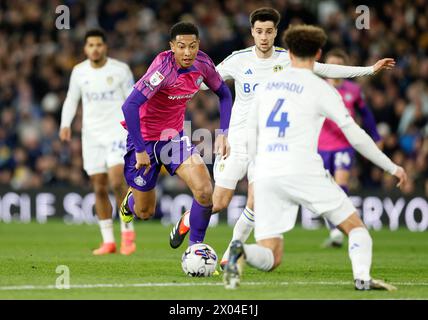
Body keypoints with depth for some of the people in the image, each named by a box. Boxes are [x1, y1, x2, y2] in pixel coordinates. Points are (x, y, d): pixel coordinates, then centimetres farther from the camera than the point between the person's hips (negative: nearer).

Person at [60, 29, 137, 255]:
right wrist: (65, 124, -2)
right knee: (99, 188, 3)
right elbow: (71, 100, 14)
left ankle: (128, 231, -3)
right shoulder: (79, 72, 5)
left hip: (117, 132, -4)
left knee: (116, 181, -20)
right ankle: (108, 241, 10)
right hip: (91, 135, 4)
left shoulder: (120, 70, -3)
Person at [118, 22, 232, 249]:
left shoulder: (202, 63, -11)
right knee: (145, 213, 7)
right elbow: (129, 106, -34)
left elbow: (224, 94, 9)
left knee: (205, 191, -18)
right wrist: (140, 150, -30)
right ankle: (131, 200, 46)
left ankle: (195, 247, 3)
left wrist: (223, 133, -1)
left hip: (175, 136, 5)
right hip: (145, 138, -5)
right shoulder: (164, 67, -29)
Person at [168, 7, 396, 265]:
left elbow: (327, 70, 7)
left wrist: (371, 69, 6)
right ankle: (187, 222, 30)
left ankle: (231, 253, 7)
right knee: (219, 203, -2)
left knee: (256, 204, -11)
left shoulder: (288, 59, -2)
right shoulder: (238, 60, -5)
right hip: (237, 141, -1)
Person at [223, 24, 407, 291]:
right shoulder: (321, 89, 2)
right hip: (304, 172, -4)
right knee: (355, 226, 11)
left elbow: (251, 141, 20)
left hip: (265, 176, 4)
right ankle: (362, 277, -14)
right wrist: (392, 167, 10)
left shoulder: (267, 85, 17)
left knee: (269, 259, 5)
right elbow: (356, 136, 1)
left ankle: (242, 253, -28)